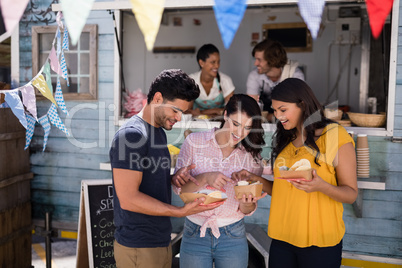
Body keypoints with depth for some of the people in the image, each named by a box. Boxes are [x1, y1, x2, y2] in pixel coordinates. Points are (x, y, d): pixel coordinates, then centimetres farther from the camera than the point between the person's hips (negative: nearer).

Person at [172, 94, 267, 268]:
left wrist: (248, 202, -20)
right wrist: (205, 178, -23)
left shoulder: (252, 156, 0)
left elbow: (247, 211, 3)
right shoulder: (194, 142, -5)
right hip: (194, 235, -1)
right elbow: (178, 186, -6)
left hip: (233, 237, 1)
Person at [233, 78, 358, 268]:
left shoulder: (335, 136, -8)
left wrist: (321, 186, -26)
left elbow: (351, 194, -8)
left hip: (319, 241, -5)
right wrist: (256, 180, -1)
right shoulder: (286, 140, 11)